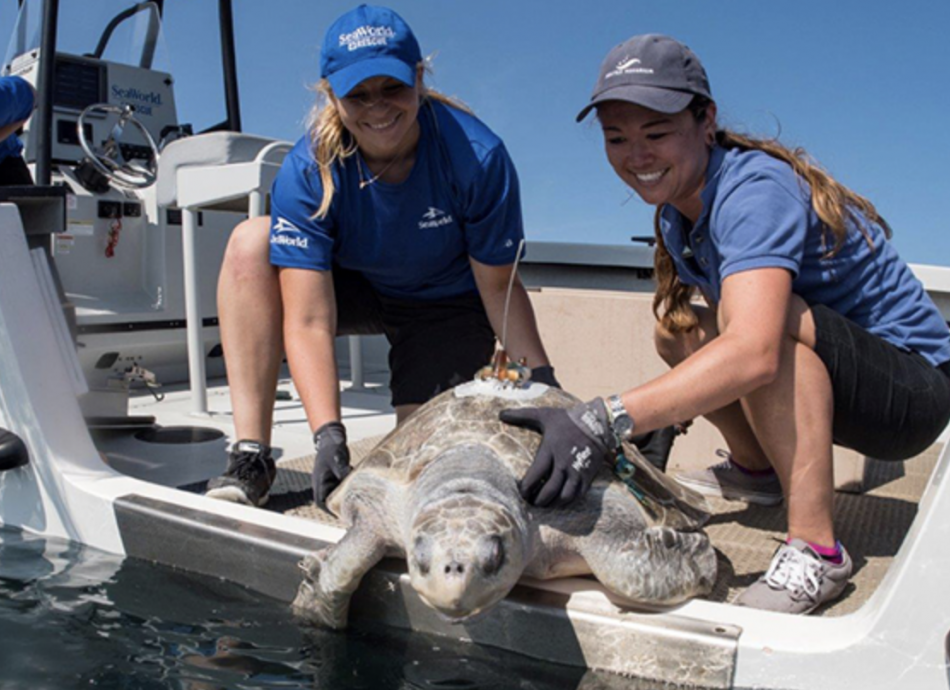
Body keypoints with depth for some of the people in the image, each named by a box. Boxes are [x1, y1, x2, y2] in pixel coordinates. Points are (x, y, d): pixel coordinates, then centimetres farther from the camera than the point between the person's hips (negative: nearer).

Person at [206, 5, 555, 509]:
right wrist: (328, 436, -41)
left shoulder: (477, 156, -27)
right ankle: (250, 456, -25)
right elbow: (309, 322, -31)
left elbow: (499, 287, -16)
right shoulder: (307, 170, -25)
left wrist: (544, 385, -21)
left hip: (447, 306, -1)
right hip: (354, 290, 2)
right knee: (251, 243, -26)